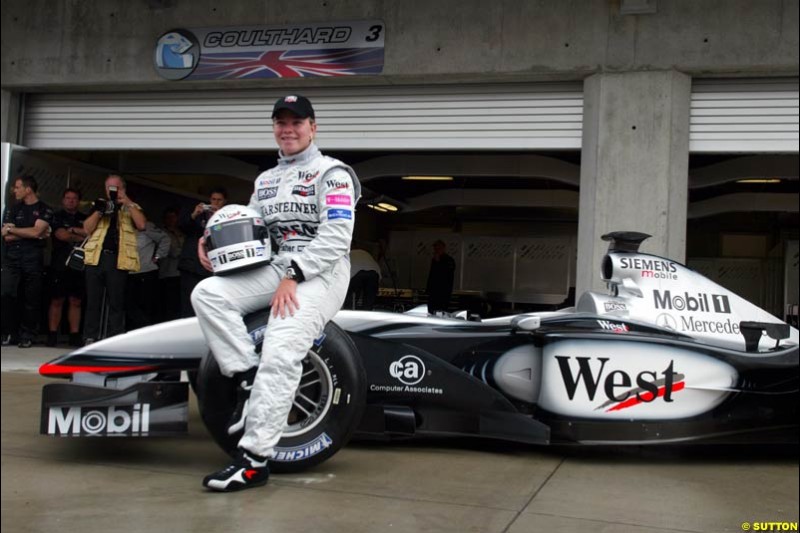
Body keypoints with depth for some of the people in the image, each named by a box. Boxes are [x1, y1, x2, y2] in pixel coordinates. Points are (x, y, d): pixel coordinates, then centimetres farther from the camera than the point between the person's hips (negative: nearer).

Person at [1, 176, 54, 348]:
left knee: (32, 298, -1)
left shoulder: (45, 210, 5)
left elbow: (36, 232, -10)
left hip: (33, 258, -2)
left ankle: (27, 335, 6)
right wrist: (30, 234, -5)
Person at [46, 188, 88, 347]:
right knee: (57, 300, -3)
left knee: (76, 301, 1)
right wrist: (83, 237, -1)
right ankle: (52, 334, 1)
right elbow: (62, 235, -8)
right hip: (60, 265, -2)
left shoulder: (84, 219, 17)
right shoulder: (57, 217, 7)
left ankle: (75, 335, 3)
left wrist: (74, 230, -8)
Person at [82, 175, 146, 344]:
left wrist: (128, 203, -9)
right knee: (93, 300, 2)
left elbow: (141, 225, -5)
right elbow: (87, 229, 8)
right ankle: (90, 338, 7)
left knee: (116, 303, 0)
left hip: (119, 260, -2)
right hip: (96, 257, 2)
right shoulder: (99, 205, 19)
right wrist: (98, 211, -7)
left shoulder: (132, 208, 15)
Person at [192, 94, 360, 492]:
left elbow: (336, 238, -12)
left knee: (280, 355, -25)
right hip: (275, 267, 7)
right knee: (207, 293, -20)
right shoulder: (265, 180, 22)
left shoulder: (332, 173, -1)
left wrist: (293, 276, -20)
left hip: (319, 272, -7)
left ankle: (253, 460, -24)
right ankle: (249, 380, -15)